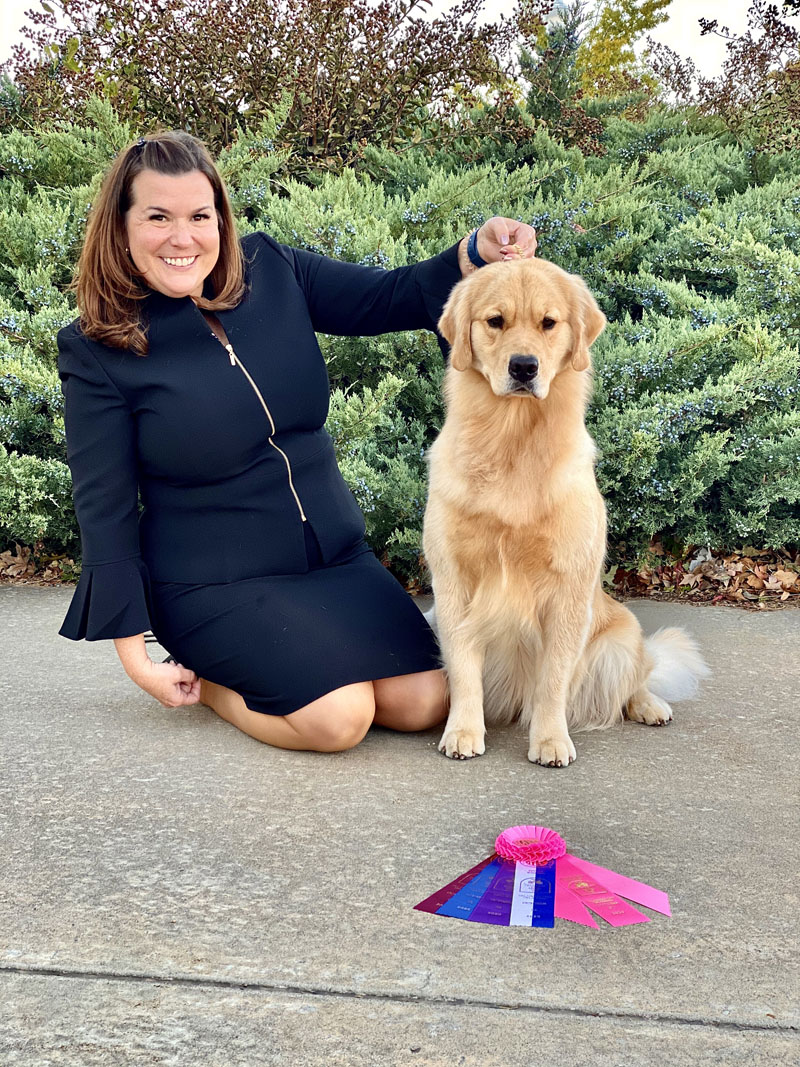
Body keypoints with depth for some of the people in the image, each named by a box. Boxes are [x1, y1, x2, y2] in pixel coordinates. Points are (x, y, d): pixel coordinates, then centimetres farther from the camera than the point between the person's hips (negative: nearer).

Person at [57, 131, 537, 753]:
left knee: (424, 702, -10)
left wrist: (477, 254, -18)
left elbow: (389, 298, 3)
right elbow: (105, 509, -9)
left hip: (335, 555, 5)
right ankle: (202, 678, 4)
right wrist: (135, 653, -11)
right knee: (339, 717, -24)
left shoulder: (268, 271, -1)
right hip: (214, 580, -5)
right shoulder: (96, 352, -11)